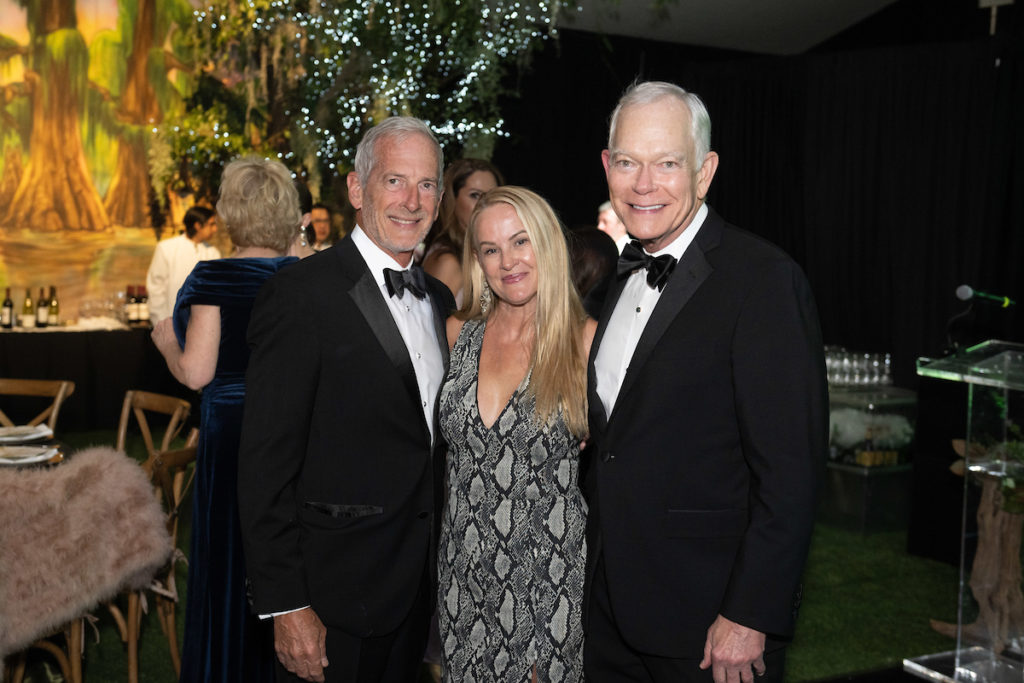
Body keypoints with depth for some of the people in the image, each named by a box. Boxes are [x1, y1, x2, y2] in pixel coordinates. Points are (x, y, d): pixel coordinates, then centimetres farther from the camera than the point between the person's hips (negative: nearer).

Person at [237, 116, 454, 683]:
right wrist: (285, 606, -18)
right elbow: (267, 463, -17)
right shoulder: (301, 295, -15)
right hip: (333, 598, -7)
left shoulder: (439, 299, 9)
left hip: (420, 587, 7)